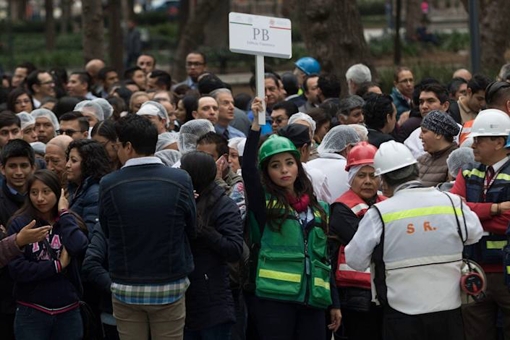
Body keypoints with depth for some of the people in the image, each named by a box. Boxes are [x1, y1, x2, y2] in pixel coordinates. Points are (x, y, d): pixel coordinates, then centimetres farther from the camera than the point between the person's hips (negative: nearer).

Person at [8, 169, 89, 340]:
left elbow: (79, 248, -15)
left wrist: (64, 213, -6)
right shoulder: (19, 224, -3)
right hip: (31, 313, -3)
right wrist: (58, 265, -12)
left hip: (69, 312, 3)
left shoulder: (68, 222, 6)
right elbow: (17, 268, -12)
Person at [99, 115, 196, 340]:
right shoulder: (180, 180, -10)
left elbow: (107, 232, 1)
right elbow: (191, 230, 1)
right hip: (170, 287, 0)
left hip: (125, 288, 0)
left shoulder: (108, 185, -11)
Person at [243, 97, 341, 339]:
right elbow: (247, 170, -15)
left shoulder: (317, 208, 16)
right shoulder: (265, 203, 3)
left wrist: (335, 303, 15)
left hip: (313, 300, 4)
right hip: (274, 299, -4)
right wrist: (256, 126, -22)